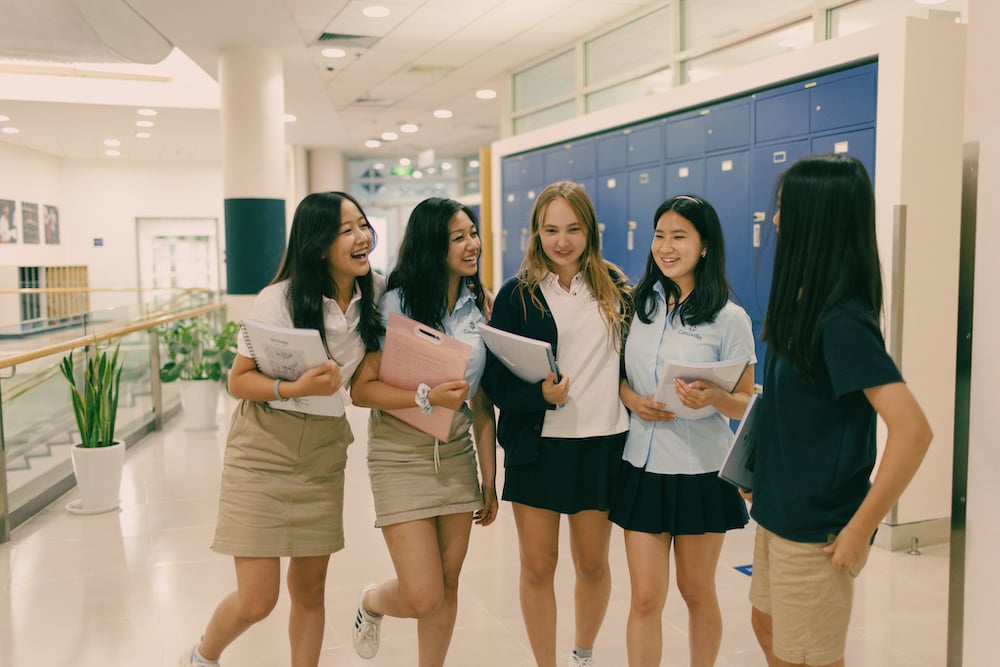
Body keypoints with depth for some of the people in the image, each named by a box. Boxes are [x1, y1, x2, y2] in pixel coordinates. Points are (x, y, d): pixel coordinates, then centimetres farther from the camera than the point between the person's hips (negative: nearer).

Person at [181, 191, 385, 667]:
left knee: (309, 591, 13)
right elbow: (238, 381, -13)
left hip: (323, 459, 4)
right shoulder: (280, 300, -19)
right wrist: (294, 388, -30)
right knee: (256, 601, -1)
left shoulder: (376, 293, -5)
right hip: (263, 454, -4)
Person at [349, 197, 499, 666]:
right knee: (424, 598, -4)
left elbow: (482, 403, 6)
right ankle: (372, 602, 30)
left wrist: (490, 480, 7)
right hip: (401, 455, -5)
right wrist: (427, 397, -28)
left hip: (457, 453, 5)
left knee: (448, 586, 11)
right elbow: (361, 390, -16)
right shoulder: (396, 303, -13)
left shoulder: (477, 306, 3)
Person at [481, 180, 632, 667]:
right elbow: (494, 375, -6)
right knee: (537, 565, 5)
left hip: (602, 442, 2)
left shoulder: (614, 286, 5)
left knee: (592, 562, 14)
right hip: (536, 444, -2)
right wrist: (540, 395, -23)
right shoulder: (518, 294, -1)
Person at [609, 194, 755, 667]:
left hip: (701, 472, -2)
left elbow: (745, 403, -5)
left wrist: (711, 397, -26)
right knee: (645, 596, 3)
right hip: (642, 467, 3)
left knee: (696, 590, 14)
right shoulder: (639, 305, 3)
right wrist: (631, 399, -10)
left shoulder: (729, 318, -8)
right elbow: (620, 372, 12)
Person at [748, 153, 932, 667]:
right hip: (780, 514, 9)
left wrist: (858, 530, -23)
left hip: (815, 529, -9)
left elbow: (913, 430, -30)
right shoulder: (805, 303, 4)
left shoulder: (842, 320, -23)